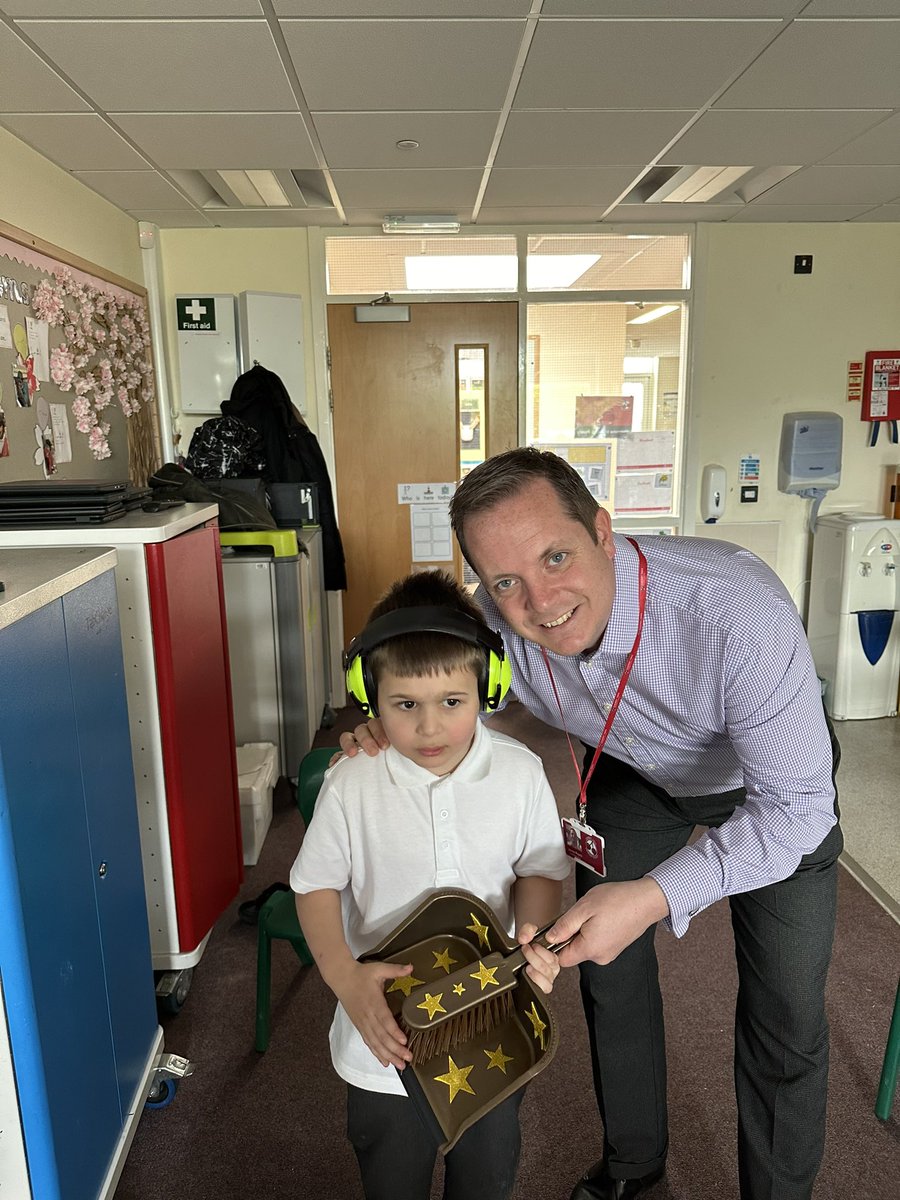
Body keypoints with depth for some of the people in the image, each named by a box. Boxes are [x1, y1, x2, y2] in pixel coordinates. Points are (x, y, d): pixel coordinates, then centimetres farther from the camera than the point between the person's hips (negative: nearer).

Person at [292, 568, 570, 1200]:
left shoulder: (520, 773, -16)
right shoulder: (352, 782, -19)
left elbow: (540, 870, -4)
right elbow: (317, 885, -9)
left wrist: (533, 933, -23)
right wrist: (344, 977, -23)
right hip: (385, 1031, 0)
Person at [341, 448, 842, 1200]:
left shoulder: (741, 615, -43)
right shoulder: (497, 621, -30)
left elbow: (796, 807, -34)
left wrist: (655, 897, -45)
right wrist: (392, 728, -31)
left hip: (775, 784, -3)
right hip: (635, 772, 4)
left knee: (786, 1016, 2)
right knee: (609, 968, 13)